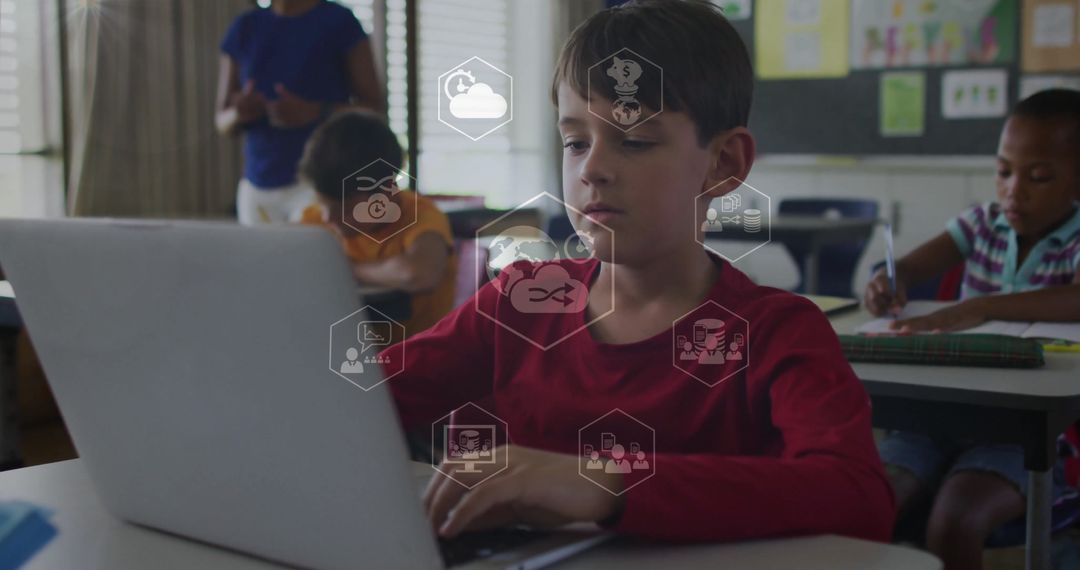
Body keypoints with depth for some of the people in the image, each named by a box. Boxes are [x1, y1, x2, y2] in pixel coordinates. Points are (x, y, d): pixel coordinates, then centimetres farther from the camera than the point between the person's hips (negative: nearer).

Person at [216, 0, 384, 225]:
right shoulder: (244, 29, 11)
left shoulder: (338, 22, 0)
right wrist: (239, 114, -10)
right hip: (257, 186, 4)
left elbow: (374, 107, -2)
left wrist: (315, 112, -18)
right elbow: (222, 120, 14)